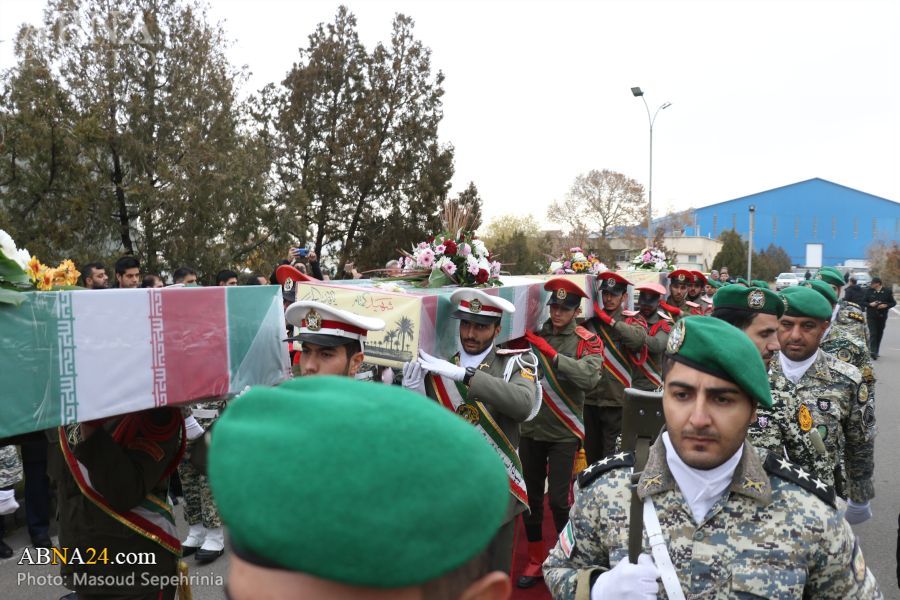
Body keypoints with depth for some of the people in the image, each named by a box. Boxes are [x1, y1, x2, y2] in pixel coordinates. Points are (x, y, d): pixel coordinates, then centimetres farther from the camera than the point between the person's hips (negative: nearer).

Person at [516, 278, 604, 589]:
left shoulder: (587, 341, -6)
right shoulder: (532, 333, 2)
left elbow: (590, 378, -23)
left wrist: (551, 354, -27)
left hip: (564, 432, -3)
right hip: (530, 428, 3)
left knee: (558, 499, 1)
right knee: (530, 496, 12)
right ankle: (536, 559, 30)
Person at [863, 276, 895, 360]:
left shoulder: (887, 292, 1)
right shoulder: (869, 291, 1)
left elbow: (893, 303, 5)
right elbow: (863, 302, 6)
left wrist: (886, 305, -13)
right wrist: (870, 304, -13)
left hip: (882, 316, 1)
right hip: (871, 316, -1)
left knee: (879, 334, 8)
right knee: (873, 334, -11)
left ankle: (875, 352, 19)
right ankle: (873, 352, -16)